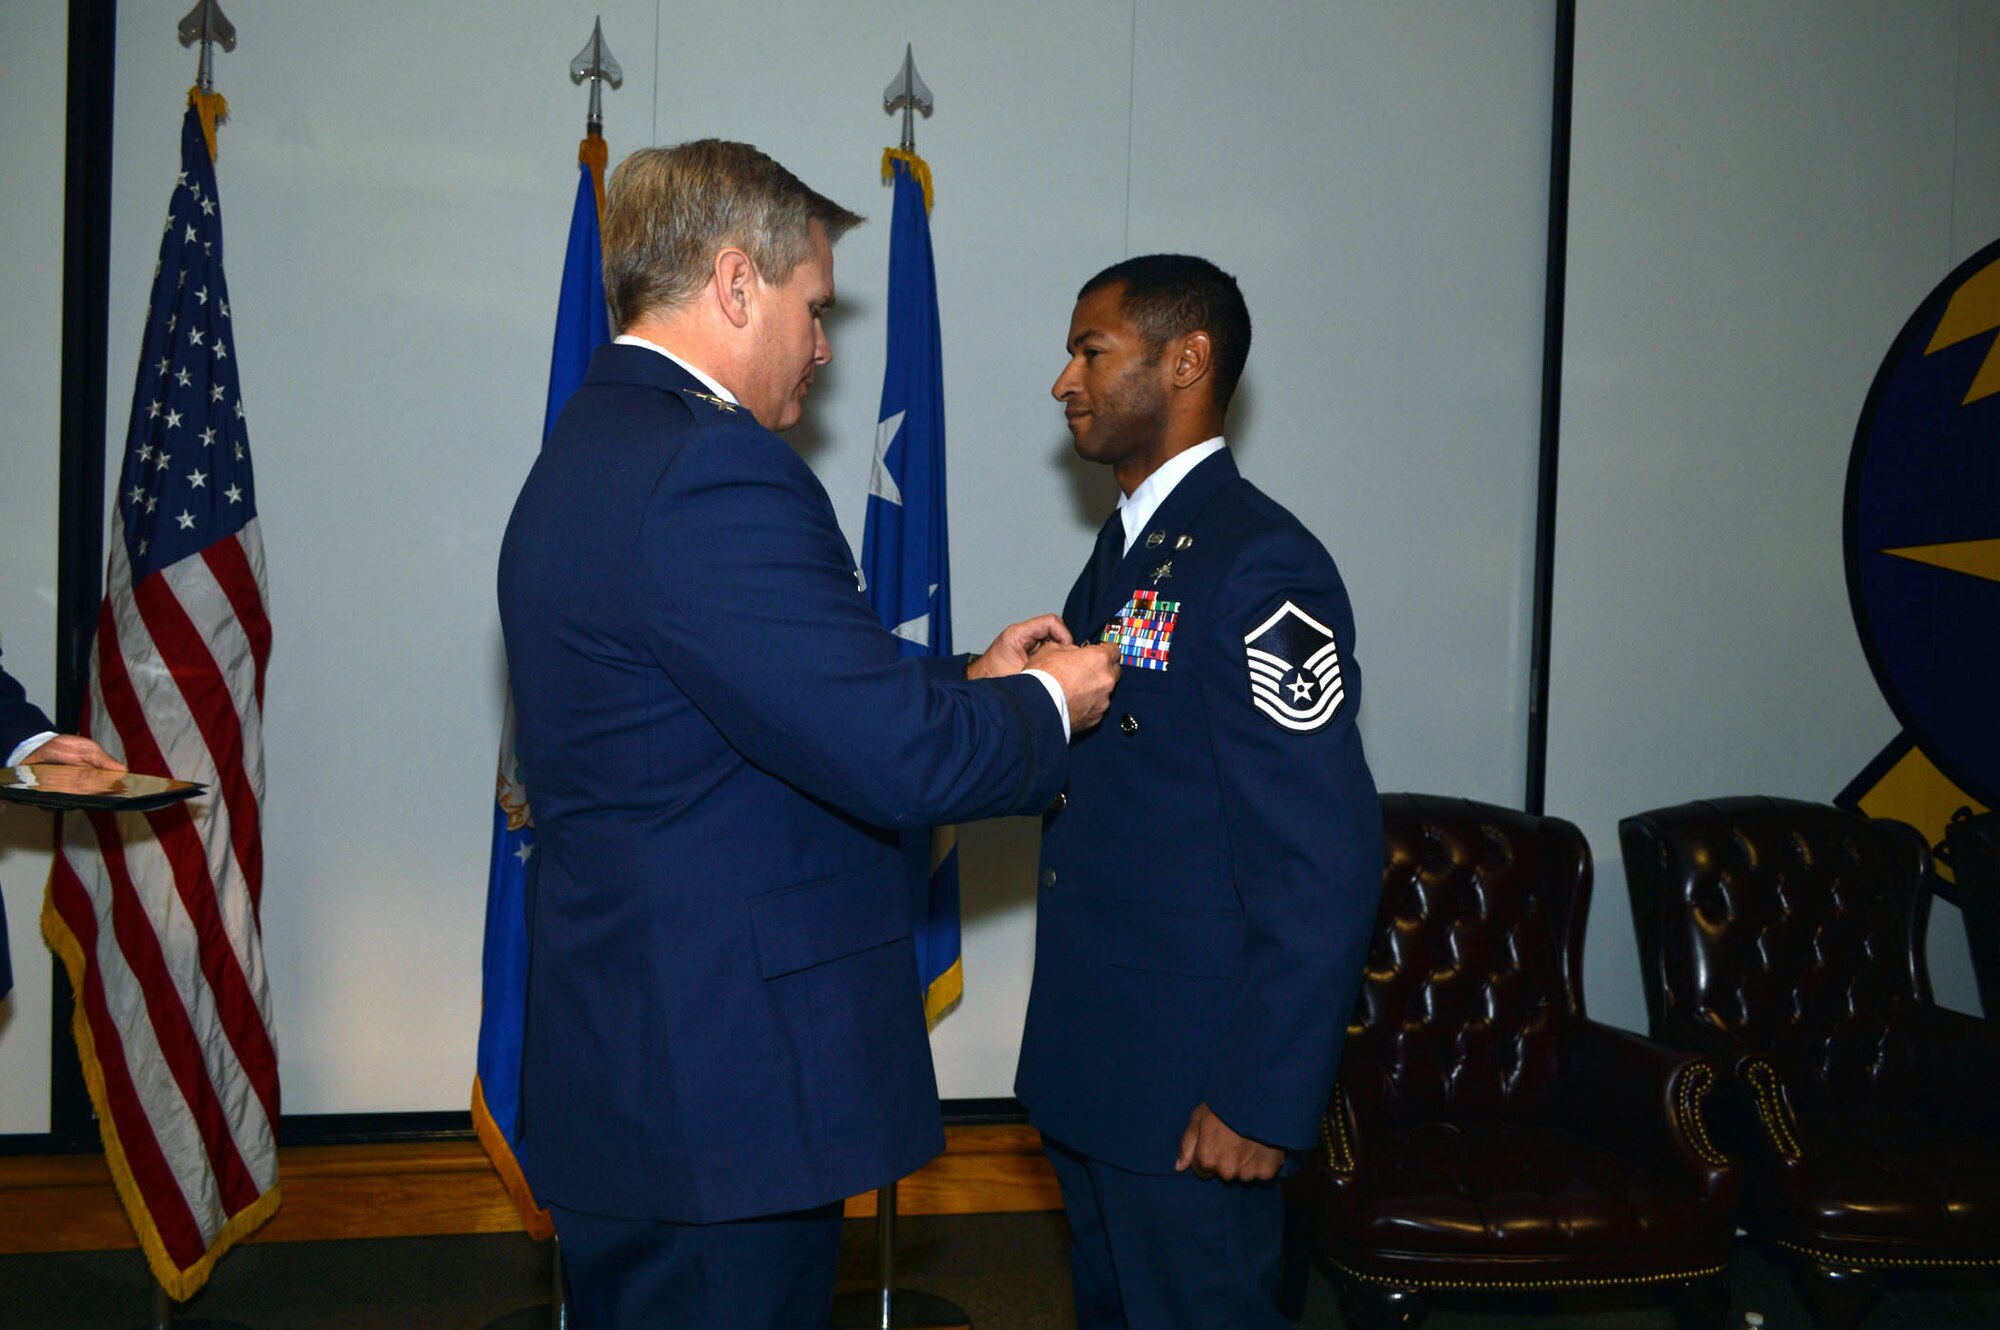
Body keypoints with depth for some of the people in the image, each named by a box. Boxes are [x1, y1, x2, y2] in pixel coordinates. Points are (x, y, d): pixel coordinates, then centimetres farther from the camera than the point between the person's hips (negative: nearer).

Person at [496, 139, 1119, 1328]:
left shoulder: (590, 451, 13)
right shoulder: (709, 468, -22)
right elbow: (892, 758, -23)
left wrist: (970, 683, 14)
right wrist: (1044, 708, -5)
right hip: (722, 1095, -11)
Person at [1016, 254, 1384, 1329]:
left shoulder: (1259, 567, -19)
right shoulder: (1126, 545, 12)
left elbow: (1324, 863, -22)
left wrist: (1262, 1100, -21)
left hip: (1193, 1083, -9)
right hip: (1090, 1060, 9)